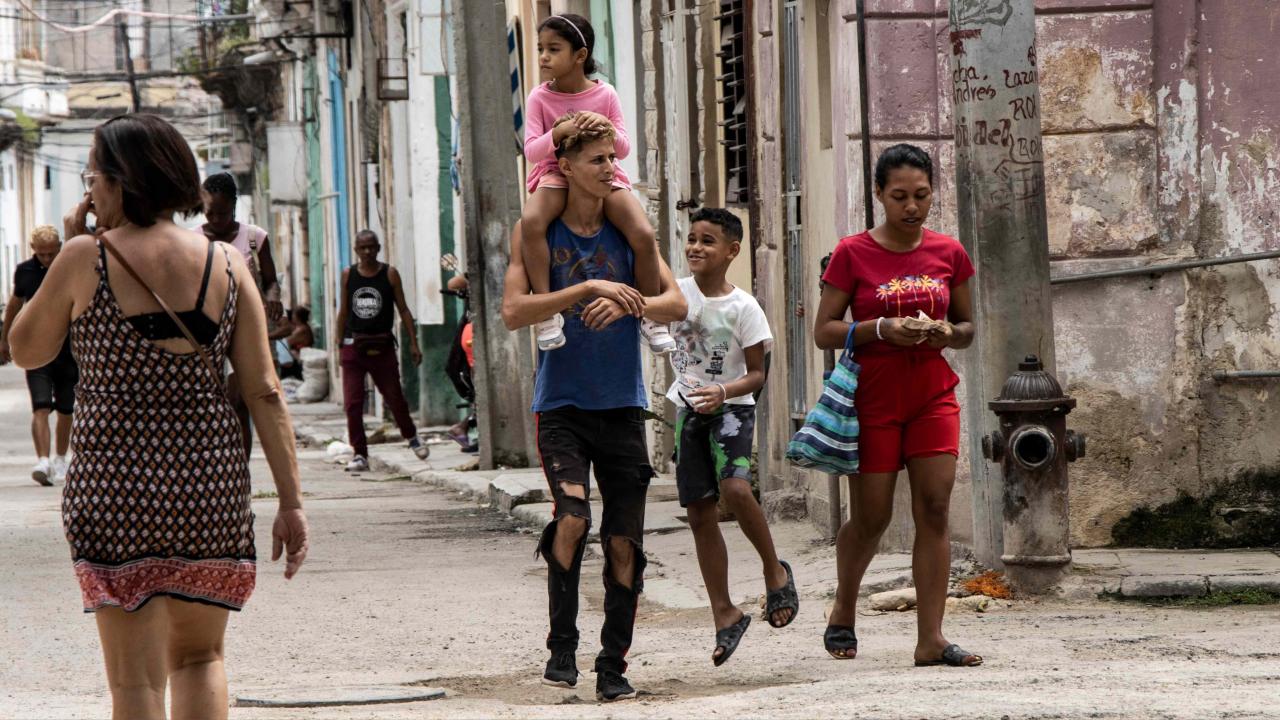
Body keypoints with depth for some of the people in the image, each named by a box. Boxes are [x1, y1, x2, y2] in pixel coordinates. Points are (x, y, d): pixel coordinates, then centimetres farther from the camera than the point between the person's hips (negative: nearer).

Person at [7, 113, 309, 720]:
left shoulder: (87, 259, -7)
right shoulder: (225, 265, 1)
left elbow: (26, 350, 8)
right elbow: (264, 391, -1)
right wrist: (290, 500, 2)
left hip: (115, 482, -3)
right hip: (210, 480, 3)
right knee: (199, 656, 19)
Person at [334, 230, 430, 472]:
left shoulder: (390, 274, 1)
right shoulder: (348, 275, 6)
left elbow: (403, 309, 4)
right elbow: (344, 311, 13)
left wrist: (413, 343, -2)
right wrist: (339, 344, 10)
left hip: (382, 347, -1)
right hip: (354, 347, 1)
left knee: (395, 398, 7)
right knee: (352, 404, -7)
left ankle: (411, 436, 34)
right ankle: (360, 454, -1)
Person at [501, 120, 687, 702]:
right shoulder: (535, 231, -1)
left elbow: (676, 303, 0)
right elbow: (513, 311, -13)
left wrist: (627, 303, -20)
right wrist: (590, 289, -20)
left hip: (622, 405, 3)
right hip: (561, 405, -3)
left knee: (624, 542, 2)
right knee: (572, 517, -23)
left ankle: (613, 665, 14)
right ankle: (562, 644, -9)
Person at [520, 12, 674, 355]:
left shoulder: (605, 95, 0)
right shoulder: (540, 98, -2)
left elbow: (623, 148, 1)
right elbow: (531, 150, -9)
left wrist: (607, 127, -20)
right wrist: (559, 132, -27)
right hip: (556, 176, -1)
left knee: (644, 235, -22)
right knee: (531, 221, -36)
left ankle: (650, 316, -2)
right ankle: (546, 311, -31)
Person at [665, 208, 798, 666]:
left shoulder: (743, 307, -9)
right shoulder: (678, 292, 0)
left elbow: (757, 374, -7)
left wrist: (723, 392, -25)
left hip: (731, 407, -4)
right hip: (689, 410, 4)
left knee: (734, 488, -28)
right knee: (700, 512, 3)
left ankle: (774, 570, -4)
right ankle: (724, 614, 11)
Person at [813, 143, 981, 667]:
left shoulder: (948, 254, 5)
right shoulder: (853, 254, -4)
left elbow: (969, 327, 14)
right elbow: (824, 331, -4)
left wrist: (948, 333, -9)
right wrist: (883, 328, -19)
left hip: (933, 397, 3)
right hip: (873, 401, -3)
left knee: (934, 510, -8)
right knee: (871, 518, 2)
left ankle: (931, 639, -9)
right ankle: (842, 613, 29)